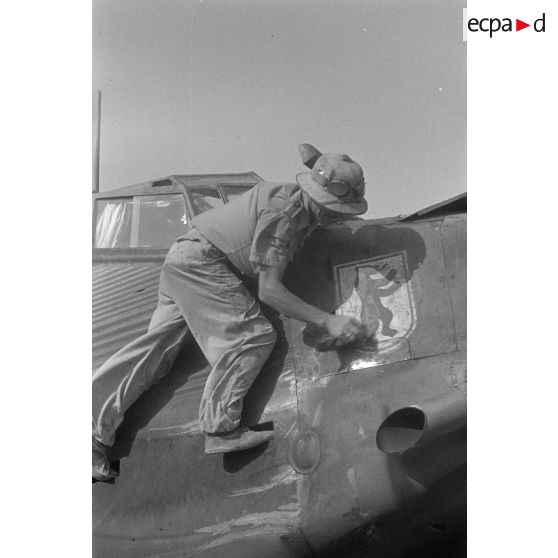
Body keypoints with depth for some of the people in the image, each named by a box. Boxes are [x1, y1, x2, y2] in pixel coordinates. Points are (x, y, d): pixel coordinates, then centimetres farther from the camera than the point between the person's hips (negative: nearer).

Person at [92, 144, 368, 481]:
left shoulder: (301, 203, 5)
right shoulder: (282, 210, -21)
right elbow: (269, 290, -24)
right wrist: (326, 321, -26)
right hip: (201, 261, -10)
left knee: (158, 346, 3)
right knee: (253, 334, -16)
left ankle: (97, 428, 0)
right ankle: (221, 427, -19)